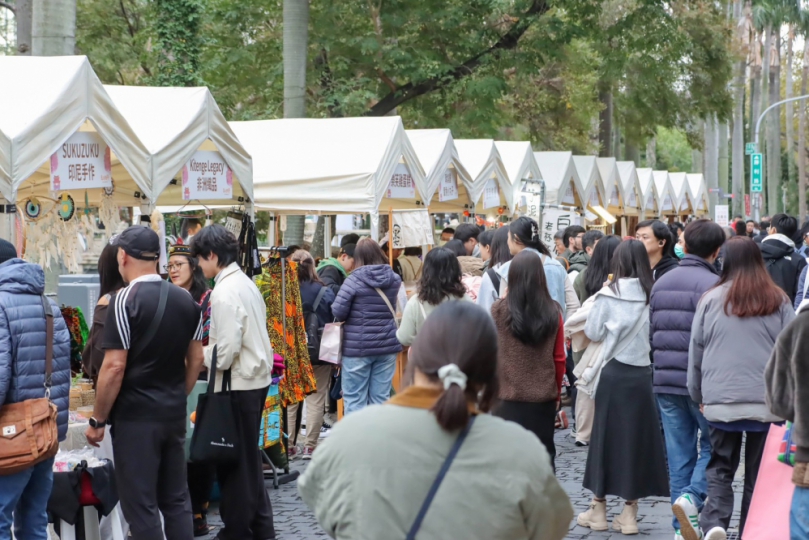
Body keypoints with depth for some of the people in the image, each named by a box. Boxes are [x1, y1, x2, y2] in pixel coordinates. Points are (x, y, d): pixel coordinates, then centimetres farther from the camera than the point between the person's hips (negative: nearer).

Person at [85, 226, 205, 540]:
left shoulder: (126, 299, -13)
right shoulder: (186, 299, 7)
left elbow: (114, 367, -16)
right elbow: (196, 359, 11)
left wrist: (97, 420, -9)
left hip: (136, 417, -7)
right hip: (175, 415, 7)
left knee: (141, 505, -1)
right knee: (176, 499, 13)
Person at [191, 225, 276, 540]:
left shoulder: (224, 292, -19)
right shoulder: (245, 283, 9)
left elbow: (226, 351, -22)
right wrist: (207, 351, 12)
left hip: (238, 385, -9)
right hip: (256, 379, 9)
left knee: (232, 461, 4)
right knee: (248, 458, 18)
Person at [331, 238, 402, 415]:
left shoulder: (354, 280, -11)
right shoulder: (394, 280, 3)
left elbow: (338, 312, -12)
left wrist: (353, 316, 6)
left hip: (357, 347, -4)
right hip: (387, 346, 4)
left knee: (354, 399, 4)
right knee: (381, 398, 9)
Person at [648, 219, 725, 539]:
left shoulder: (660, 283, 9)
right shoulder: (712, 284, -13)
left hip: (665, 381, 6)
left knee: (679, 453, 10)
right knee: (712, 444, 9)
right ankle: (693, 497, -13)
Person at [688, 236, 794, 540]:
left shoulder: (711, 300, -2)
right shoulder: (778, 302, -2)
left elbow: (695, 352, 4)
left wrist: (698, 395, 17)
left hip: (721, 401, 0)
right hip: (768, 401, 0)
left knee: (720, 467, 10)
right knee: (759, 474, 10)